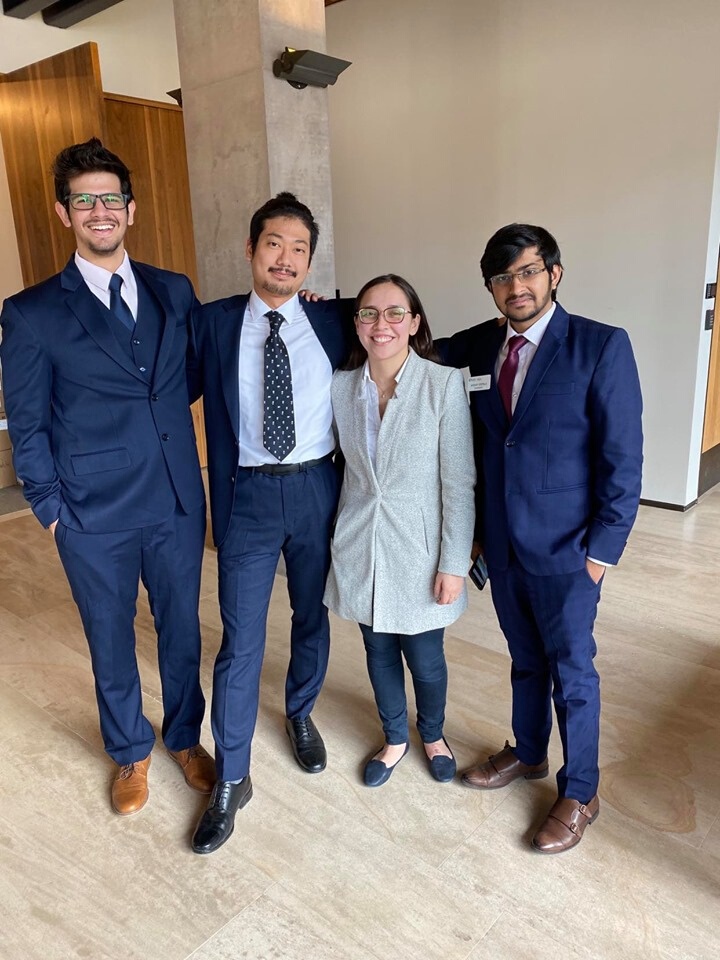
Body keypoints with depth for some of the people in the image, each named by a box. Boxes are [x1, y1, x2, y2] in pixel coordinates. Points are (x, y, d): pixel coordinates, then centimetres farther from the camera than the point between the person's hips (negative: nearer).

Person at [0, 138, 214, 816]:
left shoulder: (174, 292, 4)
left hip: (178, 503, 3)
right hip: (94, 517, -2)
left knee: (182, 631, 18)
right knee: (111, 643, 16)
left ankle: (184, 735, 44)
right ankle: (130, 752, 42)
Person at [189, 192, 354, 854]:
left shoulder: (335, 322, 0)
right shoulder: (214, 322, -1)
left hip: (318, 489, 2)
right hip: (248, 495, -1)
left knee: (313, 618, 18)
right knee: (241, 641, 3)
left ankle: (301, 715, 45)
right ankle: (232, 779, 21)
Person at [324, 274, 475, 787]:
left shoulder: (445, 384, -13)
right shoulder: (341, 386, -2)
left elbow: (460, 482, -12)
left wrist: (454, 564, -11)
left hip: (418, 547, -3)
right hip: (360, 547, 3)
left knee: (425, 658, 11)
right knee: (379, 652, 18)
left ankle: (433, 734, 43)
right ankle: (395, 739, 44)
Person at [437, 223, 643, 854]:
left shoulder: (602, 347, -13)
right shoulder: (478, 346, 1)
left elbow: (622, 459, -12)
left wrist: (603, 549, -11)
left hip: (565, 548, -4)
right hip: (501, 541, 4)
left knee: (571, 672, 10)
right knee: (526, 660, 22)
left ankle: (579, 794, 31)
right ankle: (528, 755, 44)